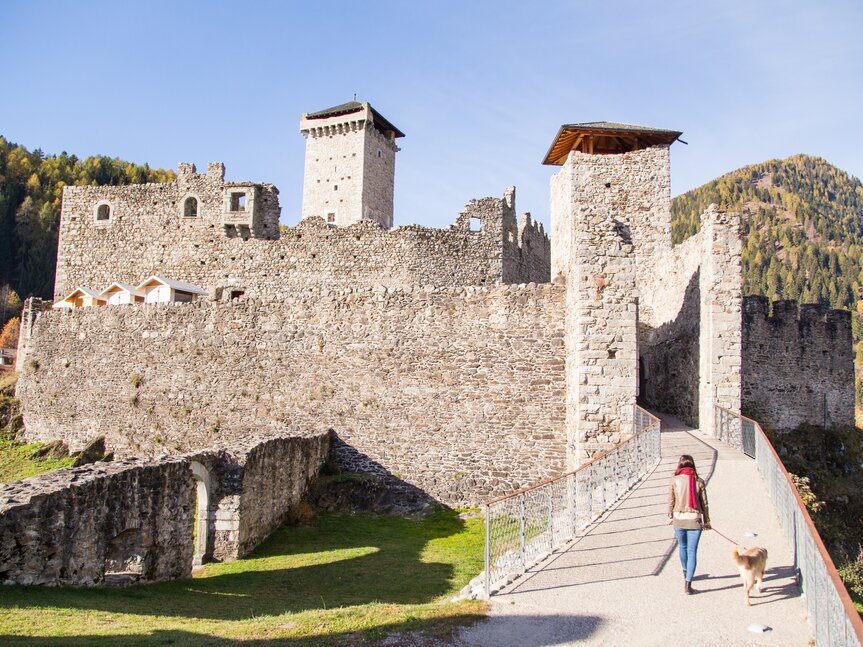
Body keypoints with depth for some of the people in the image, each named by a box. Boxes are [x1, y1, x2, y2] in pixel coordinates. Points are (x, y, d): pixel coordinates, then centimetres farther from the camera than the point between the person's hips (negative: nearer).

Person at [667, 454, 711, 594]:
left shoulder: (675, 480, -7)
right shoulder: (699, 481, -6)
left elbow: (671, 501, 0)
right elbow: (704, 503, 0)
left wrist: (670, 516, 14)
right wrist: (706, 521, 11)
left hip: (679, 519, 1)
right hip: (695, 519, -1)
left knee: (682, 547, 22)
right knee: (692, 551, 4)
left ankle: (686, 573, 44)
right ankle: (688, 584, -1)